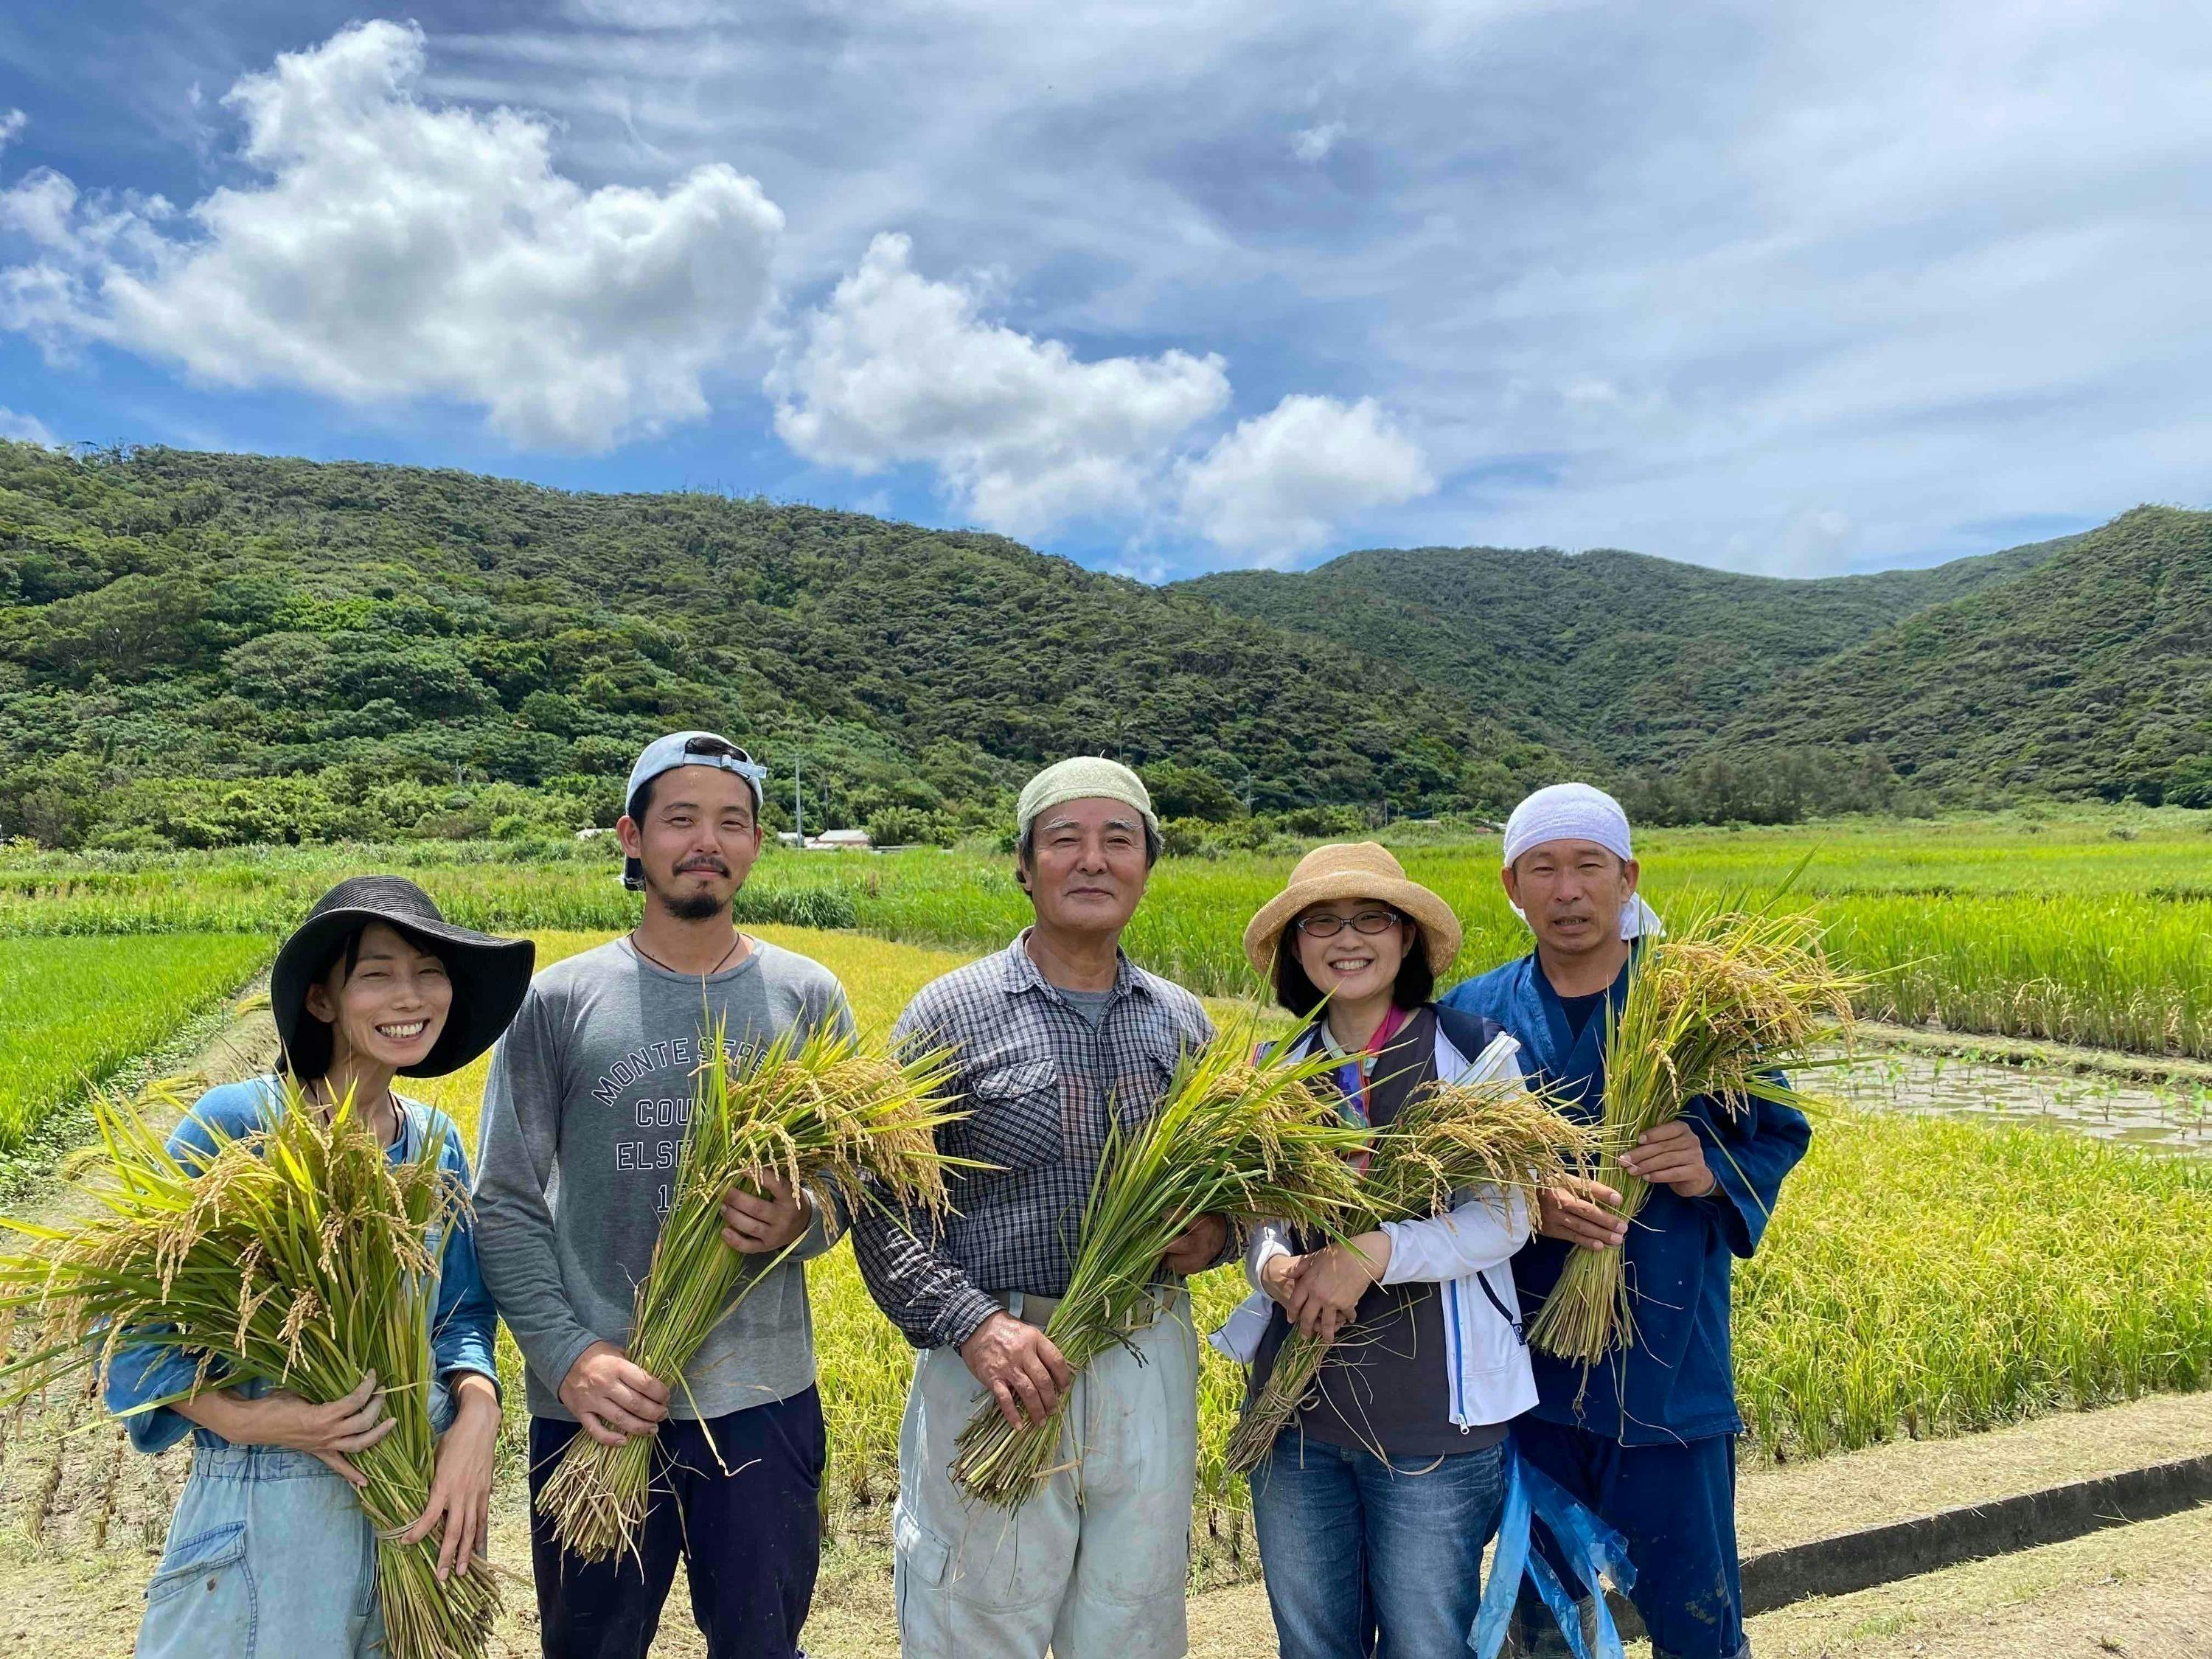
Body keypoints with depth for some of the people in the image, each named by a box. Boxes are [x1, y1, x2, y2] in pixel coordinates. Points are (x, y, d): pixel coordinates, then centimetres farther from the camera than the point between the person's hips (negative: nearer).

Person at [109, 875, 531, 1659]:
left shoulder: (437, 1141, 2)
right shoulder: (236, 1123, -14)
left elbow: (461, 1312, 7)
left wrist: (477, 1411, -12)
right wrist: (237, 1417, -22)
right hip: (269, 1505, -4)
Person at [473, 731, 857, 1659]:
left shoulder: (808, 998, -1)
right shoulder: (557, 1001, -4)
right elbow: (504, 1206, -2)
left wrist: (803, 1223, -16)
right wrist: (567, 1355, -13)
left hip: (764, 1399, 1)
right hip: (593, 1404, 0)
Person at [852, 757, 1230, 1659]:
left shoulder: (1183, 1022, 5)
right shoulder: (952, 1014, -7)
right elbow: (881, 1205, -7)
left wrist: (1215, 1233, -5)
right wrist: (971, 1323, -20)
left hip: (1153, 1368, 4)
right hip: (998, 1362, -3)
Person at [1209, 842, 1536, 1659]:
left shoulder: (1476, 1054, -7)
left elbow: (1506, 1217, -11)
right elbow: (1252, 1214, 8)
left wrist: (1372, 1255, -24)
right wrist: (1274, 1266, -15)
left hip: (1434, 1416, -3)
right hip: (1294, 1407, 4)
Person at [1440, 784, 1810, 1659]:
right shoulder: (1469, 1017, -1)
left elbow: (1778, 1135, 4)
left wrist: (1714, 1170, -17)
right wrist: (1528, 1203, -21)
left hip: (1669, 1361, -1)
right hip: (1523, 1361, 1)